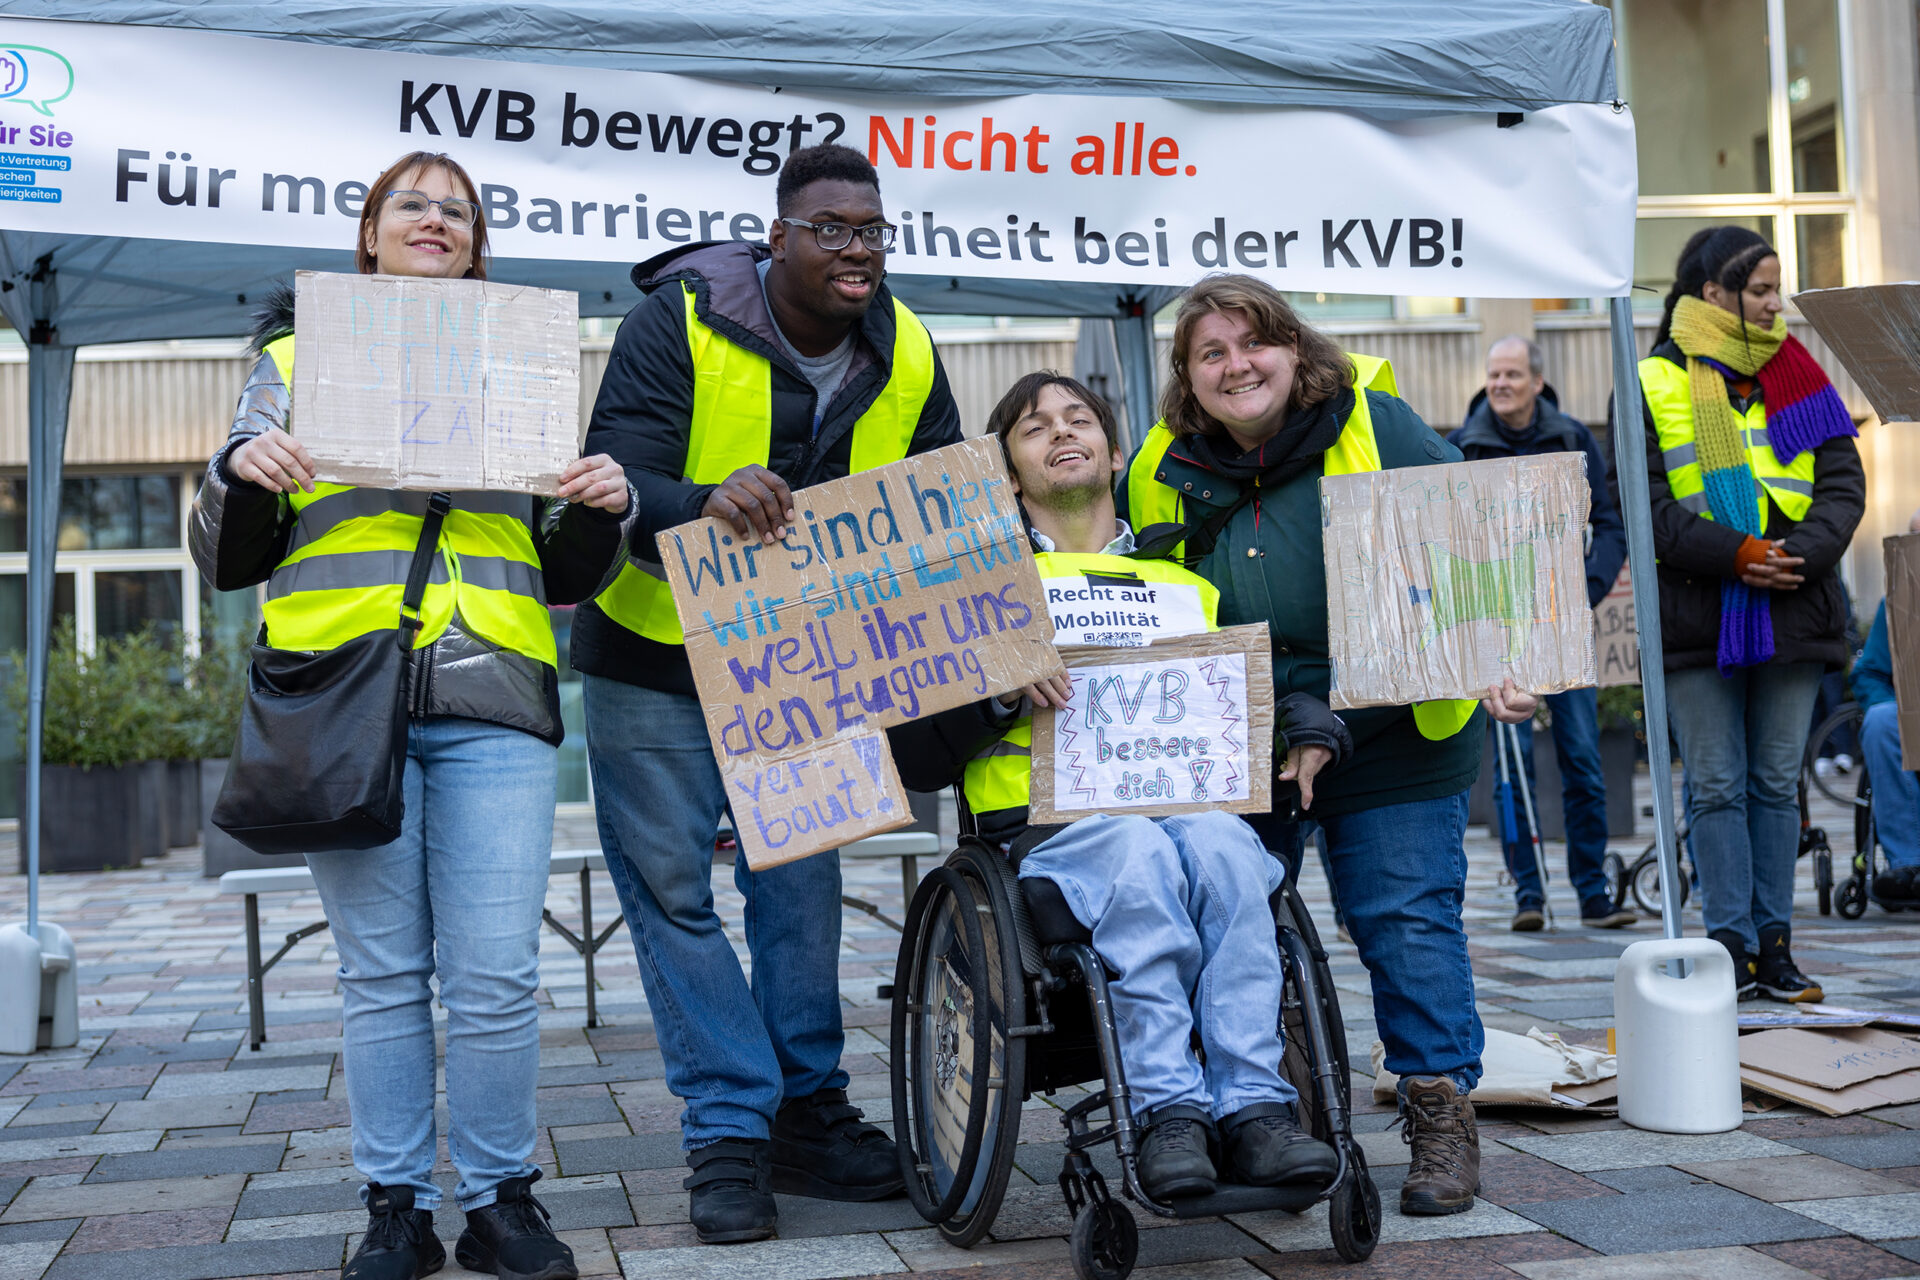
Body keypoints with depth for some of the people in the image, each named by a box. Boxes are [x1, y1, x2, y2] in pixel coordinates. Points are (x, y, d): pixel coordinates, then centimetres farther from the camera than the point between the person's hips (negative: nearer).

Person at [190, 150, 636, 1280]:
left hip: (494, 703, 1)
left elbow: (564, 577, 20)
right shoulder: (294, 360, 16)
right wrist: (241, 478, -6)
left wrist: (604, 510, 0)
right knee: (384, 976, 2)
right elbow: (229, 562, 14)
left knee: (496, 975, -4)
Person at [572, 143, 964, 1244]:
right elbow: (616, 484, -26)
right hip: (658, 657, -4)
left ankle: (806, 1112, 21)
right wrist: (708, 501, -48)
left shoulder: (906, 355, -4)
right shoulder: (678, 323, -19)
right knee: (673, 887, -2)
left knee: (803, 885, 8)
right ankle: (730, 1132, 7)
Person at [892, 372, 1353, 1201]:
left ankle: (1253, 1108, -35)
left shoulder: (1186, 582, 28)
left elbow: (1269, 685, 28)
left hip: (1192, 800, 3)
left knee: (1222, 844, -33)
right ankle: (1167, 1110, -37)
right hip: (1047, 818, -2)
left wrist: (1311, 729, 5)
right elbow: (914, 752, 8)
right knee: (1136, 849, -37)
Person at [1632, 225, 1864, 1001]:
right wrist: (1733, 554, -18)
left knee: (1776, 783, 7)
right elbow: (1645, 503, -7)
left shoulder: (1797, 377, 12)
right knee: (1717, 787, 1)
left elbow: (1843, 484, 5)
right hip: (1697, 615, -3)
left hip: (1792, 612, 3)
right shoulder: (1654, 384, 1)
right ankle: (1731, 945, 7)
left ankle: (1774, 945, 13)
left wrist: (1799, 555, -12)